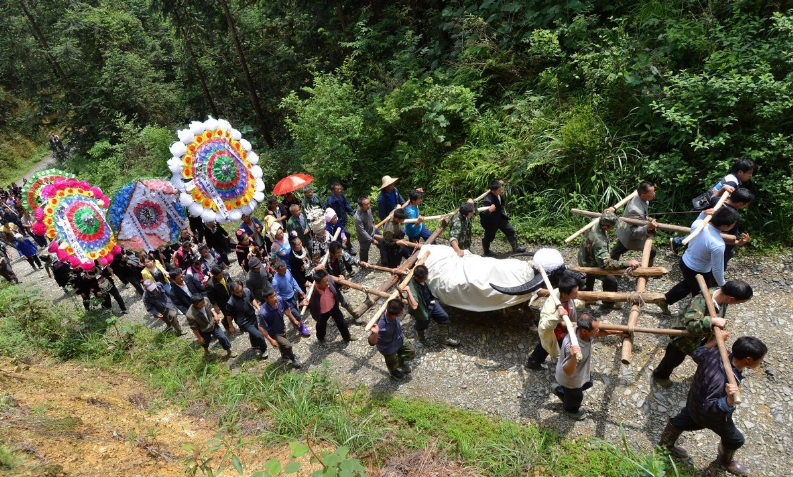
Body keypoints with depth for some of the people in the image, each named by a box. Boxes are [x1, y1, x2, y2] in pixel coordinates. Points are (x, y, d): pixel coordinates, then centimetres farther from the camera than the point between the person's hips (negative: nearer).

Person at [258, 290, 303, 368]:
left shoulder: (280, 300, -25)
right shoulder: (263, 313, -40)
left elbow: (287, 310, -3)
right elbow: (261, 328, -27)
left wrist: (294, 320, 7)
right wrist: (271, 340, -22)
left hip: (282, 328, 6)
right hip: (274, 333, -6)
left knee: (283, 344, 29)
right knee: (288, 345, -13)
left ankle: (284, 355, 63)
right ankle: (293, 358, 21)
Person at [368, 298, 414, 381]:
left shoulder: (391, 308, -30)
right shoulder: (381, 325, -48)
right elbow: (372, 343, -41)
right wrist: (375, 333, -62)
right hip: (388, 347, -5)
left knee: (411, 353, 24)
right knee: (393, 365, 26)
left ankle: (400, 361, 57)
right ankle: (393, 371, 64)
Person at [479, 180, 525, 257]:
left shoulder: (499, 194, -16)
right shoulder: (488, 200, -40)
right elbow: (482, 214, -40)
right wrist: (489, 210, -57)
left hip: (500, 217, 7)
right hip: (491, 221, -7)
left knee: (510, 231, 14)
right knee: (489, 237, 15)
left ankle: (515, 248, 33)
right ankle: (486, 252, 43)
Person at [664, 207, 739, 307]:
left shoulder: (698, 223, -19)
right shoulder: (718, 245, -37)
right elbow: (717, 269, -23)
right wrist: (722, 285, -6)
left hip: (685, 262, 6)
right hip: (698, 272, -6)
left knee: (688, 283, 36)